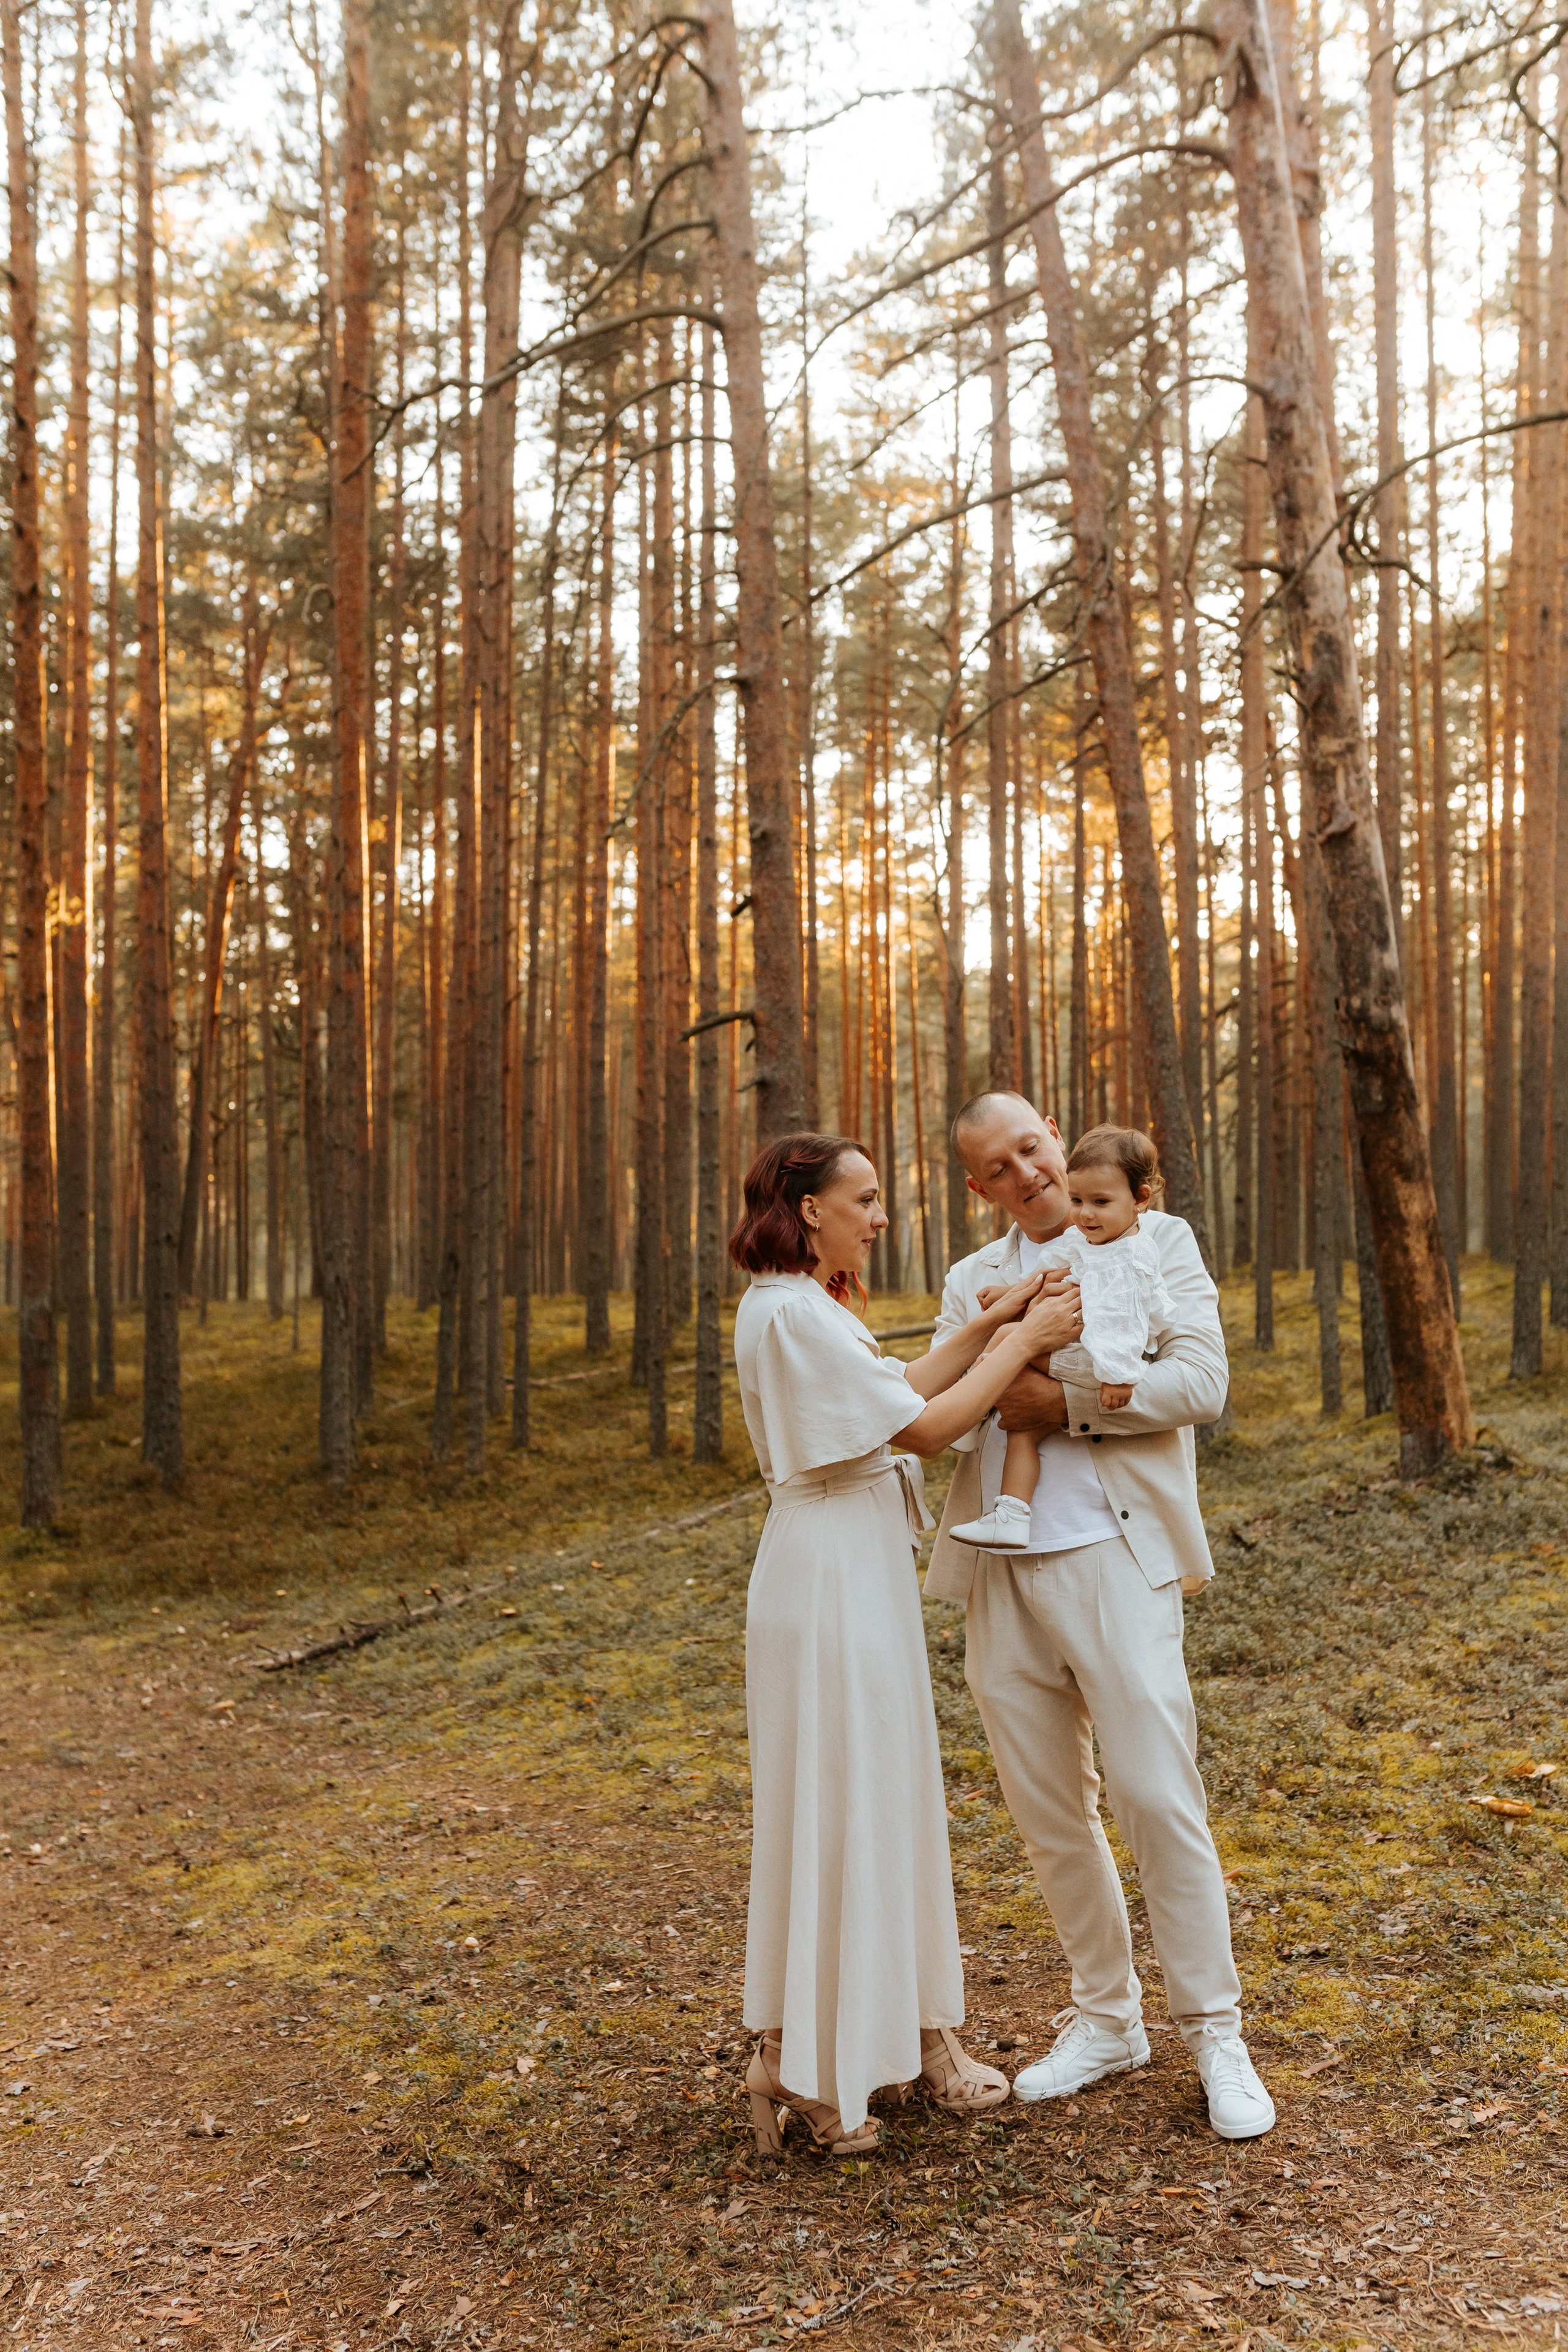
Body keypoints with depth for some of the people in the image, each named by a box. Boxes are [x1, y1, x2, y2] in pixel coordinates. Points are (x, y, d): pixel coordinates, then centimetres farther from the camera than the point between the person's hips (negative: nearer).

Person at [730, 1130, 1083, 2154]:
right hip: (829, 1579, -10)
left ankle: (916, 2029, 31)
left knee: (891, 1801, 17)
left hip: (865, 1573, 10)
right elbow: (925, 1425, -19)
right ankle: (801, 2067, 14)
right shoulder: (791, 1312, -19)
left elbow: (897, 1398, 13)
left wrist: (988, 1327, 7)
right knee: (832, 1809, 0)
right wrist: (1024, 1343, -11)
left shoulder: (809, 1308, 13)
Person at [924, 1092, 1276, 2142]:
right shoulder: (975, 1281, 15)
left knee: (1160, 1800, -5)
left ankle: (1215, 2034, 12)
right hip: (1000, 1574, 5)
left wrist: (1062, 1403, -13)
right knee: (1049, 1811, 11)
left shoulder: (1155, 1240, 4)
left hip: (1113, 1561, -4)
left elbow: (1201, 1382, -9)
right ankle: (1106, 2017, 28)